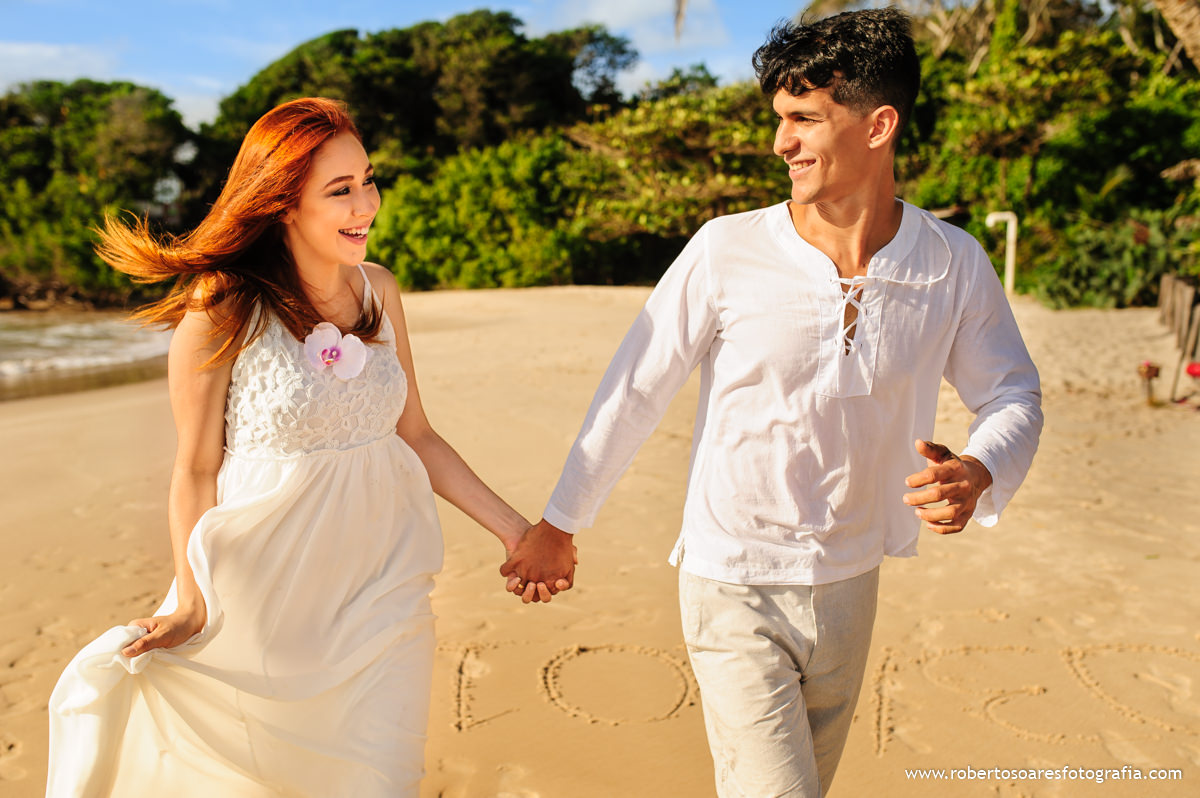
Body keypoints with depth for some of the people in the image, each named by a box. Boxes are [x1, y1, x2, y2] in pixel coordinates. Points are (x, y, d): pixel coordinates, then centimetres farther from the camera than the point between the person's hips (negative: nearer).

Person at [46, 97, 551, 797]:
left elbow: (415, 435, 6)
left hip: (384, 583, 4)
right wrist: (193, 607, -5)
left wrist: (512, 527, 4)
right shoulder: (223, 310, -13)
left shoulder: (379, 291, 1)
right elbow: (196, 470, -6)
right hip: (271, 591, -4)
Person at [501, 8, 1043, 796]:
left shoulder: (954, 265, -7)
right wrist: (559, 525, 0)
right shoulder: (727, 251, -14)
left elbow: (1014, 395, 5)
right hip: (736, 587, -3)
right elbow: (635, 390, -7)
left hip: (850, 584, 4)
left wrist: (979, 473, -19)